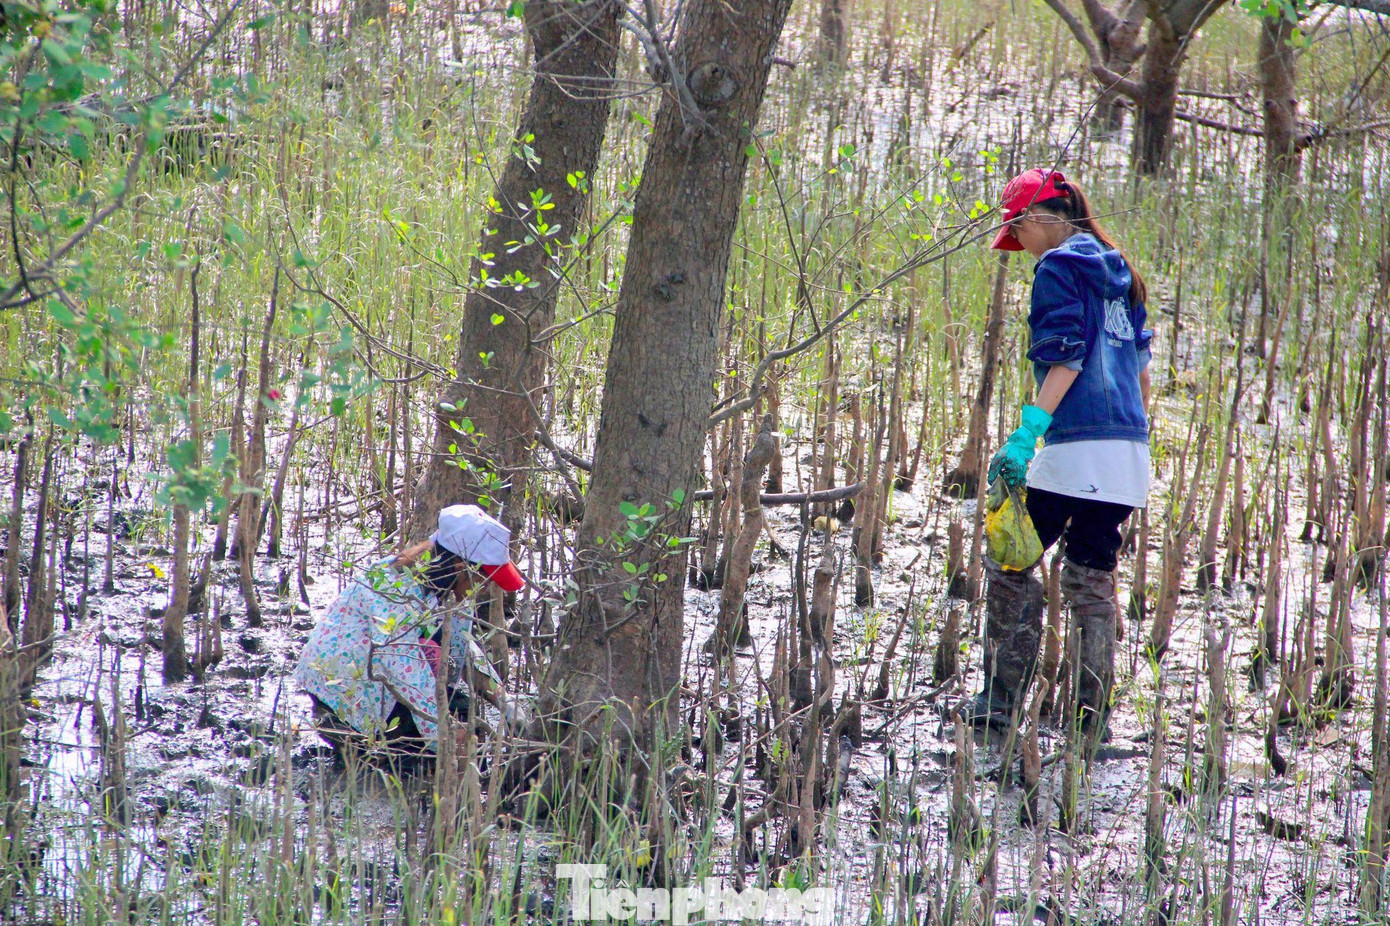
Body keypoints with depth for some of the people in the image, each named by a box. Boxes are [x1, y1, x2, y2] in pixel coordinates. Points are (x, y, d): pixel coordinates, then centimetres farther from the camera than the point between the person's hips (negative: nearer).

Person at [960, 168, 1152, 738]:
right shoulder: (1117, 271, 19)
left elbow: (1065, 360, -15)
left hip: (1076, 449, -8)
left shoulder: (1059, 267, -5)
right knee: (1092, 576, 11)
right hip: (1129, 453, 8)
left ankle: (1002, 697, -1)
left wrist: (1025, 438, -19)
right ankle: (1093, 712, 6)